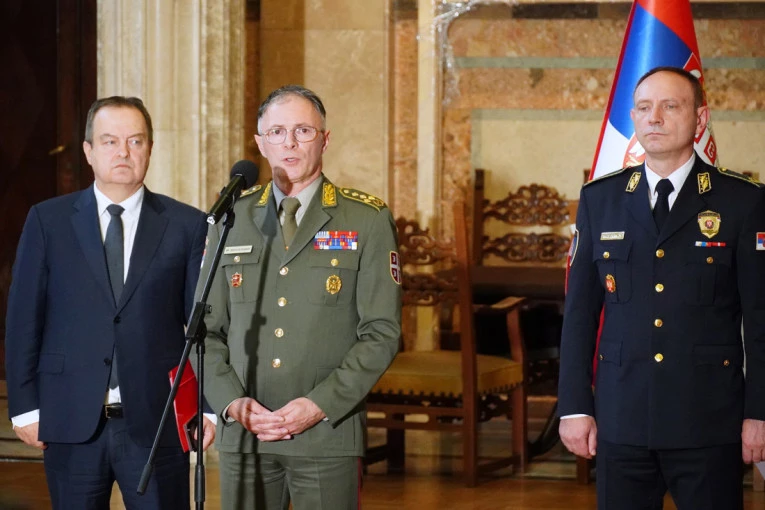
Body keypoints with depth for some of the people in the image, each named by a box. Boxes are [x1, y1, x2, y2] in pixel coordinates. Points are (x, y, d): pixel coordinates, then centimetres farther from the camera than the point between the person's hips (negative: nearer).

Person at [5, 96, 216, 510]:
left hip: (157, 424, -1)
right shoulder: (47, 221, 5)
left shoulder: (188, 226, 4)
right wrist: (24, 406, 0)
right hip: (71, 424, 1)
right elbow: (23, 318, 5)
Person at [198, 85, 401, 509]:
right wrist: (231, 402, -6)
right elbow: (206, 328, 10)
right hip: (242, 433, 2)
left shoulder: (368, 221, 2)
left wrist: (320, 405, -12)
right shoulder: (231, 219, 9)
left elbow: (381, 332, -2)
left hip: (327, 434, -2)